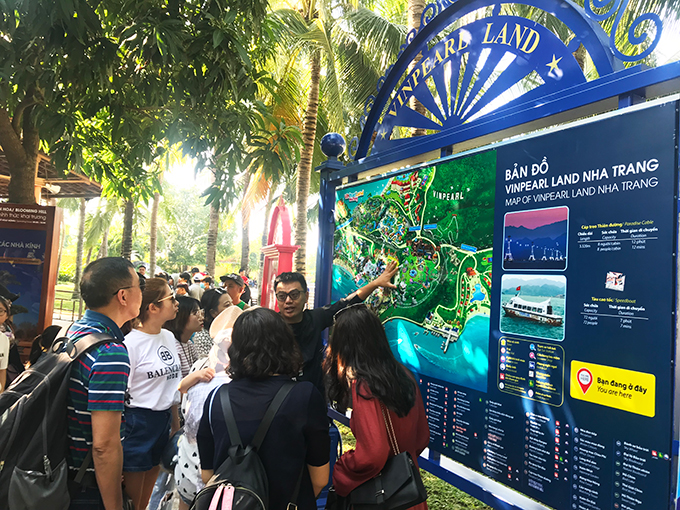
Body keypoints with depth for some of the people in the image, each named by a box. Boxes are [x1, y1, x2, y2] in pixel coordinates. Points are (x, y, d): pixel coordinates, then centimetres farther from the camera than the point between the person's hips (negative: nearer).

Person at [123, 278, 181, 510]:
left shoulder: (169, 337, 5)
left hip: (163, 421, 7)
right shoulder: (131, 342, -17)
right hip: (137, 422, -7)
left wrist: (175, 424, 16)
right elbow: (119, 395, -15)